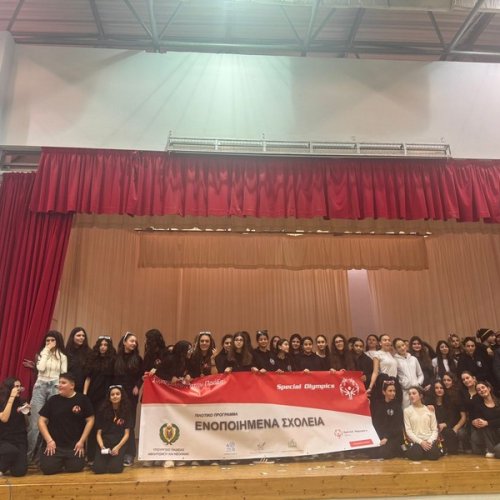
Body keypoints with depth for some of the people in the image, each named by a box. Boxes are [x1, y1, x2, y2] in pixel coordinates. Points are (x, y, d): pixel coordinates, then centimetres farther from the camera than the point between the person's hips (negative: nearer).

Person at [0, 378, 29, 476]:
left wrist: (26, 412, -6)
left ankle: (10, 464, 17)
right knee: (12, 451, -38)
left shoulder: (20, 403, 8)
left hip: (20, 440, 3)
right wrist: (12, 397, -19)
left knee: (20, 472, -16)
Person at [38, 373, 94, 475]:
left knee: (75, 467, -15)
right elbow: (42, 421, 3)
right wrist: (49, 440, -7)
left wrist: (82, 441, -7)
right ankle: (60, 462, 19)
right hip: (54, 444, 1)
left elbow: (90, 420, -1)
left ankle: (67, 462, 22)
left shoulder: (83, 399, -3)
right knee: (47, 468, -17)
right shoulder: (53, 400, 3)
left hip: (74, 445, -1)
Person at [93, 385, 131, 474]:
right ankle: (107, 459, 11)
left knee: (114, 469, -24)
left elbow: (127, 434, 0)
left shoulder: (126, 410, 3)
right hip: (104, 443, 1)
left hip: (119, 443, -1)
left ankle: (117, 459, 10)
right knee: (98, 469, -22)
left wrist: (118, 447, -16)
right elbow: (99, 433, 4)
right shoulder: (103, 410, 4)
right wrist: (102, 446, -14)